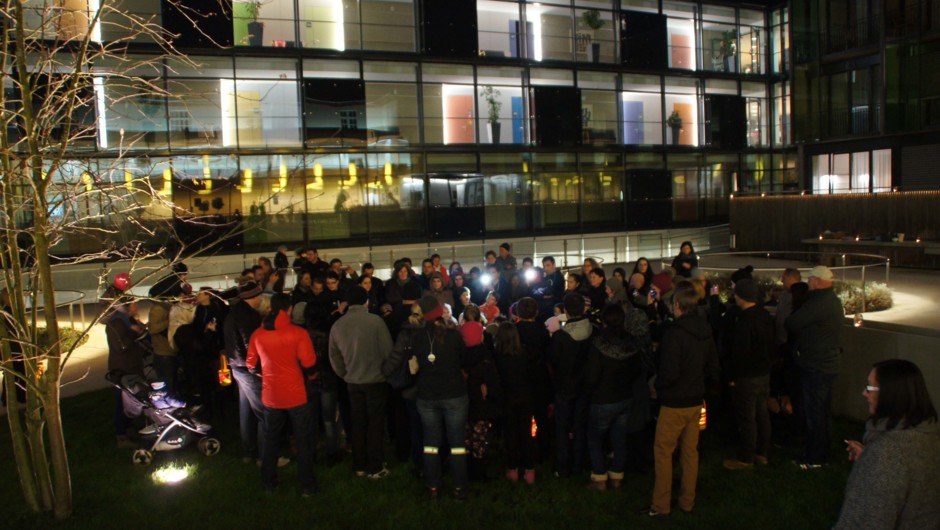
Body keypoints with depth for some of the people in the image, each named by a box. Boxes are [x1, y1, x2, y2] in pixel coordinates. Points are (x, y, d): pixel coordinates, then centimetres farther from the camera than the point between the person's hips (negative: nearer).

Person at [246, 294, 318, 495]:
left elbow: (250, 363, 5)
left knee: (270, 439, 20)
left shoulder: (258, 334, -3)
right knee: (303, 440, 8)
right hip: (295, 394, -3)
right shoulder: (298, 333, -15)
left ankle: (268, 481, 29)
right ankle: (307, 485, 12)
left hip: (270, 395, 4)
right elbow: (308, 362, -16)